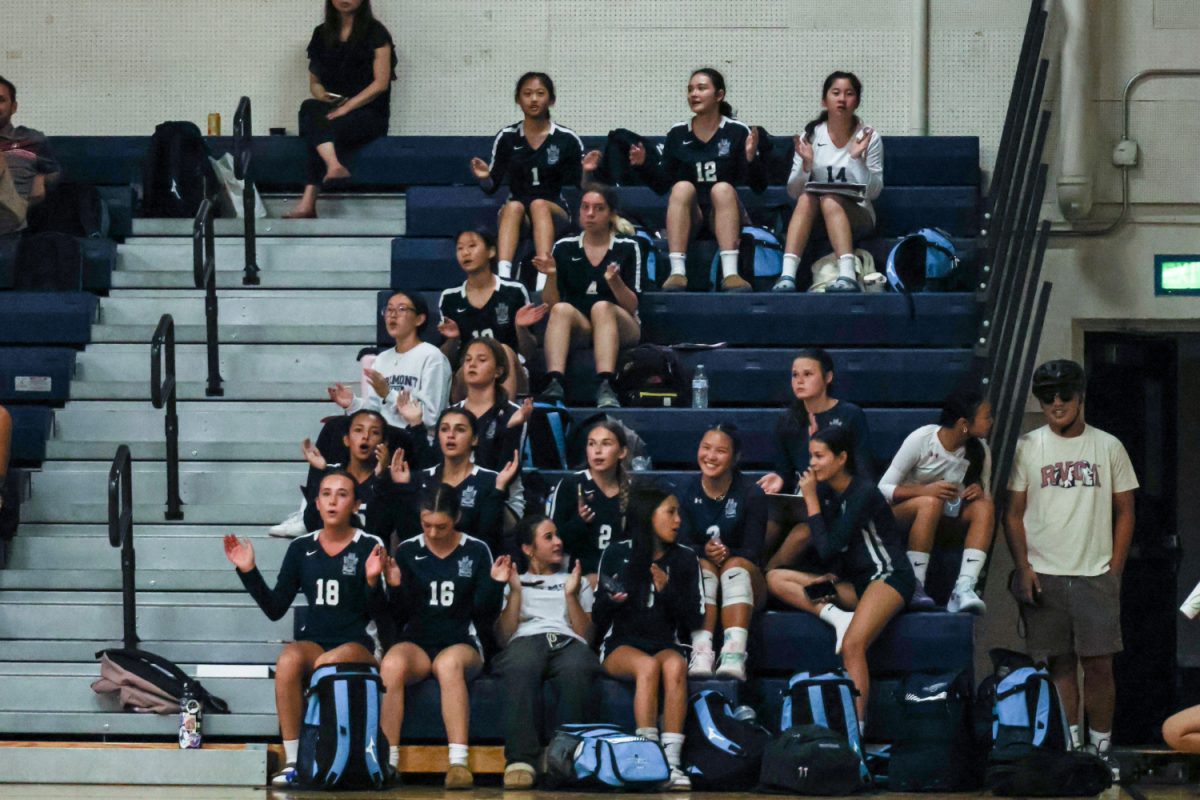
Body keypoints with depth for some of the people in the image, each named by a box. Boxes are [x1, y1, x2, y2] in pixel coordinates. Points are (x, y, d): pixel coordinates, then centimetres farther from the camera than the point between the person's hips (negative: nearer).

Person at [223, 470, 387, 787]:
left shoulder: (370, 547, 0)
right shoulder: (301, 549, 9)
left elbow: (375, 610, -7)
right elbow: (275, 609, 8)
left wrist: (372, 580, -27)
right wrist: (248, 571, -2)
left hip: (358, 644, -3)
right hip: (313, 639, 3)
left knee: (326, 664, -36)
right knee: (288, 660, -33)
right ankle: (291, 762, -30)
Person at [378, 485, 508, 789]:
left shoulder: (476, 551, 6)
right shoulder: (407, 551, 8)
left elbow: (485, 616, 5)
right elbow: (399, 616, 7)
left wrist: (496, 585, -12)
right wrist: (395, 587, -11)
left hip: (462, 642, -1)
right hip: (417, 641, 1)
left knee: (449, 664, -39)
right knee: (391, 665, -35)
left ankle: (458, 764, -44)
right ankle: (387, 761, -34)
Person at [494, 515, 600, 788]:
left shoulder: (576, 581, 34)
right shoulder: (513, 582, 30)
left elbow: (586, 635, 18)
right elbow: (503, 638, 13)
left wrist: (571, 595, 7)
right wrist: (515, 593, 6)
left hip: (568, 642, 1)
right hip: (526, 642, -1)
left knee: (576, 669, -42)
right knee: (521, 667, -43)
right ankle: (521, 760, -51)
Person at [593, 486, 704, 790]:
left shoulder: (685, 559, 10)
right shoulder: (616, 555, 5)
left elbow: (694, 620, 5)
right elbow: (598, 620, 7)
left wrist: (668, 591, -10)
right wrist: (610, 601, -15)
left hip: (666, 645, 2)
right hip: (621, 645, -1)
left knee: (674, 665, -34)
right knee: (648, 665, -36)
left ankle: (672, 764, -39)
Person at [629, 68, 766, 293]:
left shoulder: (737, 131, 1)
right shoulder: (677, 135, 8)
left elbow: (759, 187, -4)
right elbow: (662, 185, 10)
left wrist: (751, 157, -22)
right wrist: (645, 164, -7)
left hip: (725, 215, -1)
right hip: (688, 217, 1)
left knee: (723, 188, -30)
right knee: (682, 187, -27)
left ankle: (730, 273, -45)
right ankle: (677, 272, -42)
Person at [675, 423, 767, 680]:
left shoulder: (751, 493, -6)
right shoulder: (686, 490, 0)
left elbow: (753, 552, -8)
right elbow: (682, 545, -6)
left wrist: (727, 553, -30)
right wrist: (705, 552, -28)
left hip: (742, 582, -1)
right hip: (697, 583, 1)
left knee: (737, 564, -32)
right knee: (702, 566, -30)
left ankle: (734, 655, -54)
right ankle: (701, 652, -51)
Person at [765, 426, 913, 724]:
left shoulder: (863, 493, -17)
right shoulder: (825, 490, 4)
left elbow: (828, 549, -20)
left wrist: (811, 499, -15)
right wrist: (830, 577, -10)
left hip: (888, 576, -8)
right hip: (851, 583, 8)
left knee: (852, 645, -32)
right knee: (775, 578, -3)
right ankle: (837, 617, -20)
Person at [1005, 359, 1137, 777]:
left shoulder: (1108, 447, 7)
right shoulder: (1027, 448, 6)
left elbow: (1124, 512, 9)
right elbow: (1013, 513, 6)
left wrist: (1114, 569, 2)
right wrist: (1023, 568, -4)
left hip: (1096, 574, 0)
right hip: (1043, 574, 0)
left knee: (1099, 664, -4)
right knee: (1060, 663, 3)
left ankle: (1102, 747, 5)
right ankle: (1071, 746, 9)